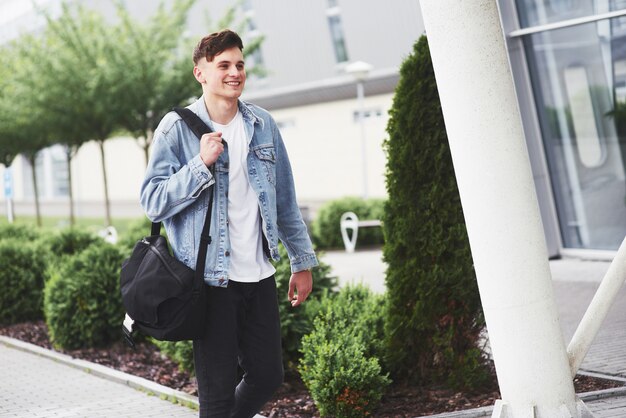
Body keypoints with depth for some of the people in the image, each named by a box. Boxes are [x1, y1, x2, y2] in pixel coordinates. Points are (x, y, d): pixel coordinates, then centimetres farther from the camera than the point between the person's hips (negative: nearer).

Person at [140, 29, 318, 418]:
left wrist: (303, 261, 13)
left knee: (267, 375, 11)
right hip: (209, 278, -4)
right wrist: (202, 164, -21)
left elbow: (285, 199, 13)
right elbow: (153, 203, -11)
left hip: (259, 276, 5)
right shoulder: (176, 129, -6)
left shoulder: (263, 124, 7)